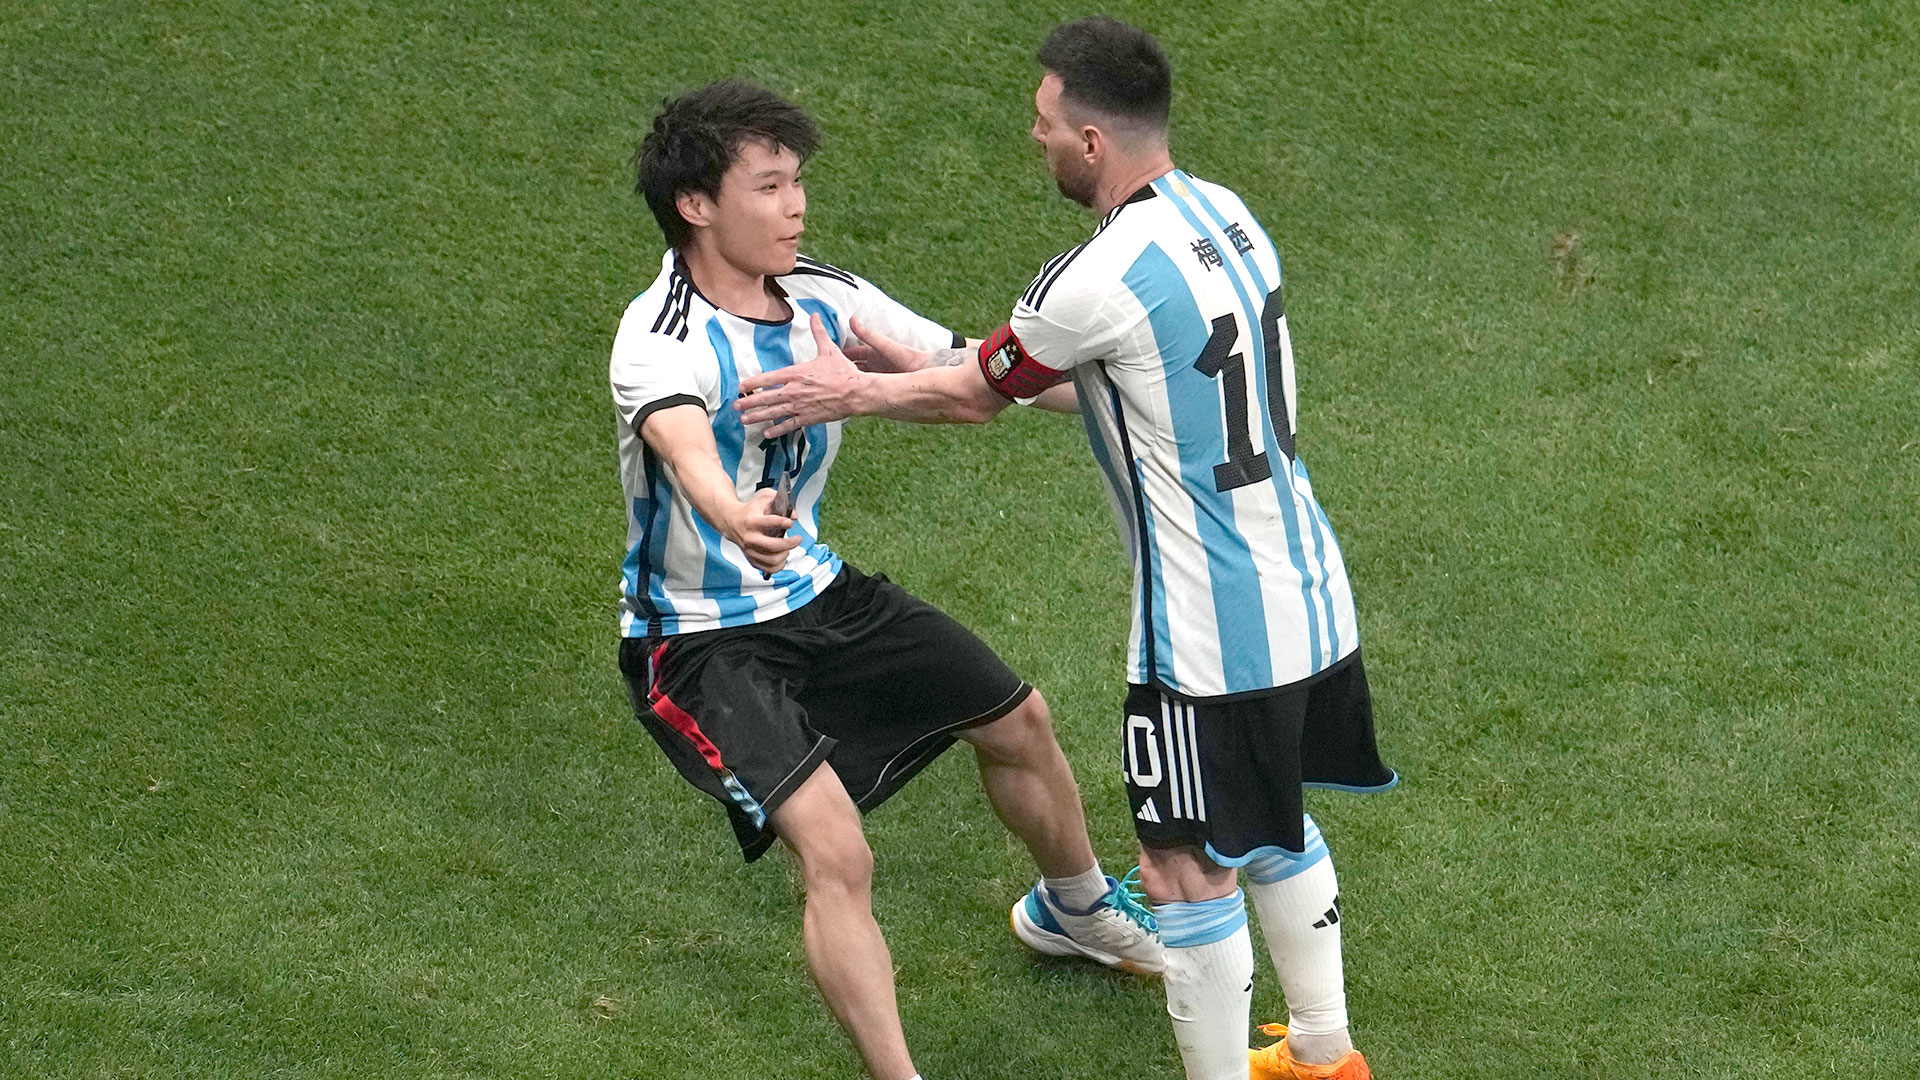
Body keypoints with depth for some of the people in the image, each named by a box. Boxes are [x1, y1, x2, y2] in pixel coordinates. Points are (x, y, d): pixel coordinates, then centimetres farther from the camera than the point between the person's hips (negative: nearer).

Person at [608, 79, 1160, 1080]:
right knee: (836, 852, -25)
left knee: (1018, 720, 21)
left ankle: (1075, 905, 51)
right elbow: (683, 443, -53)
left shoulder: (819, 298, -6)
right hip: (702, 646, -8)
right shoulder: (662, 340, -30)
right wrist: (735, 518, -75)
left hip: (817, 595, 8)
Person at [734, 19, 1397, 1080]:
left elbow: (976, 395, -5)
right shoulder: (1223, 214, 5)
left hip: (1212, 634, -9)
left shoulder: (1100, 282, -23)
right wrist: (928, 364, 20)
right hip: (1306, 593, 9)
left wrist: (855, 392, 13)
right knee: (1273, 827, 26)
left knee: (1185, 870, 4)